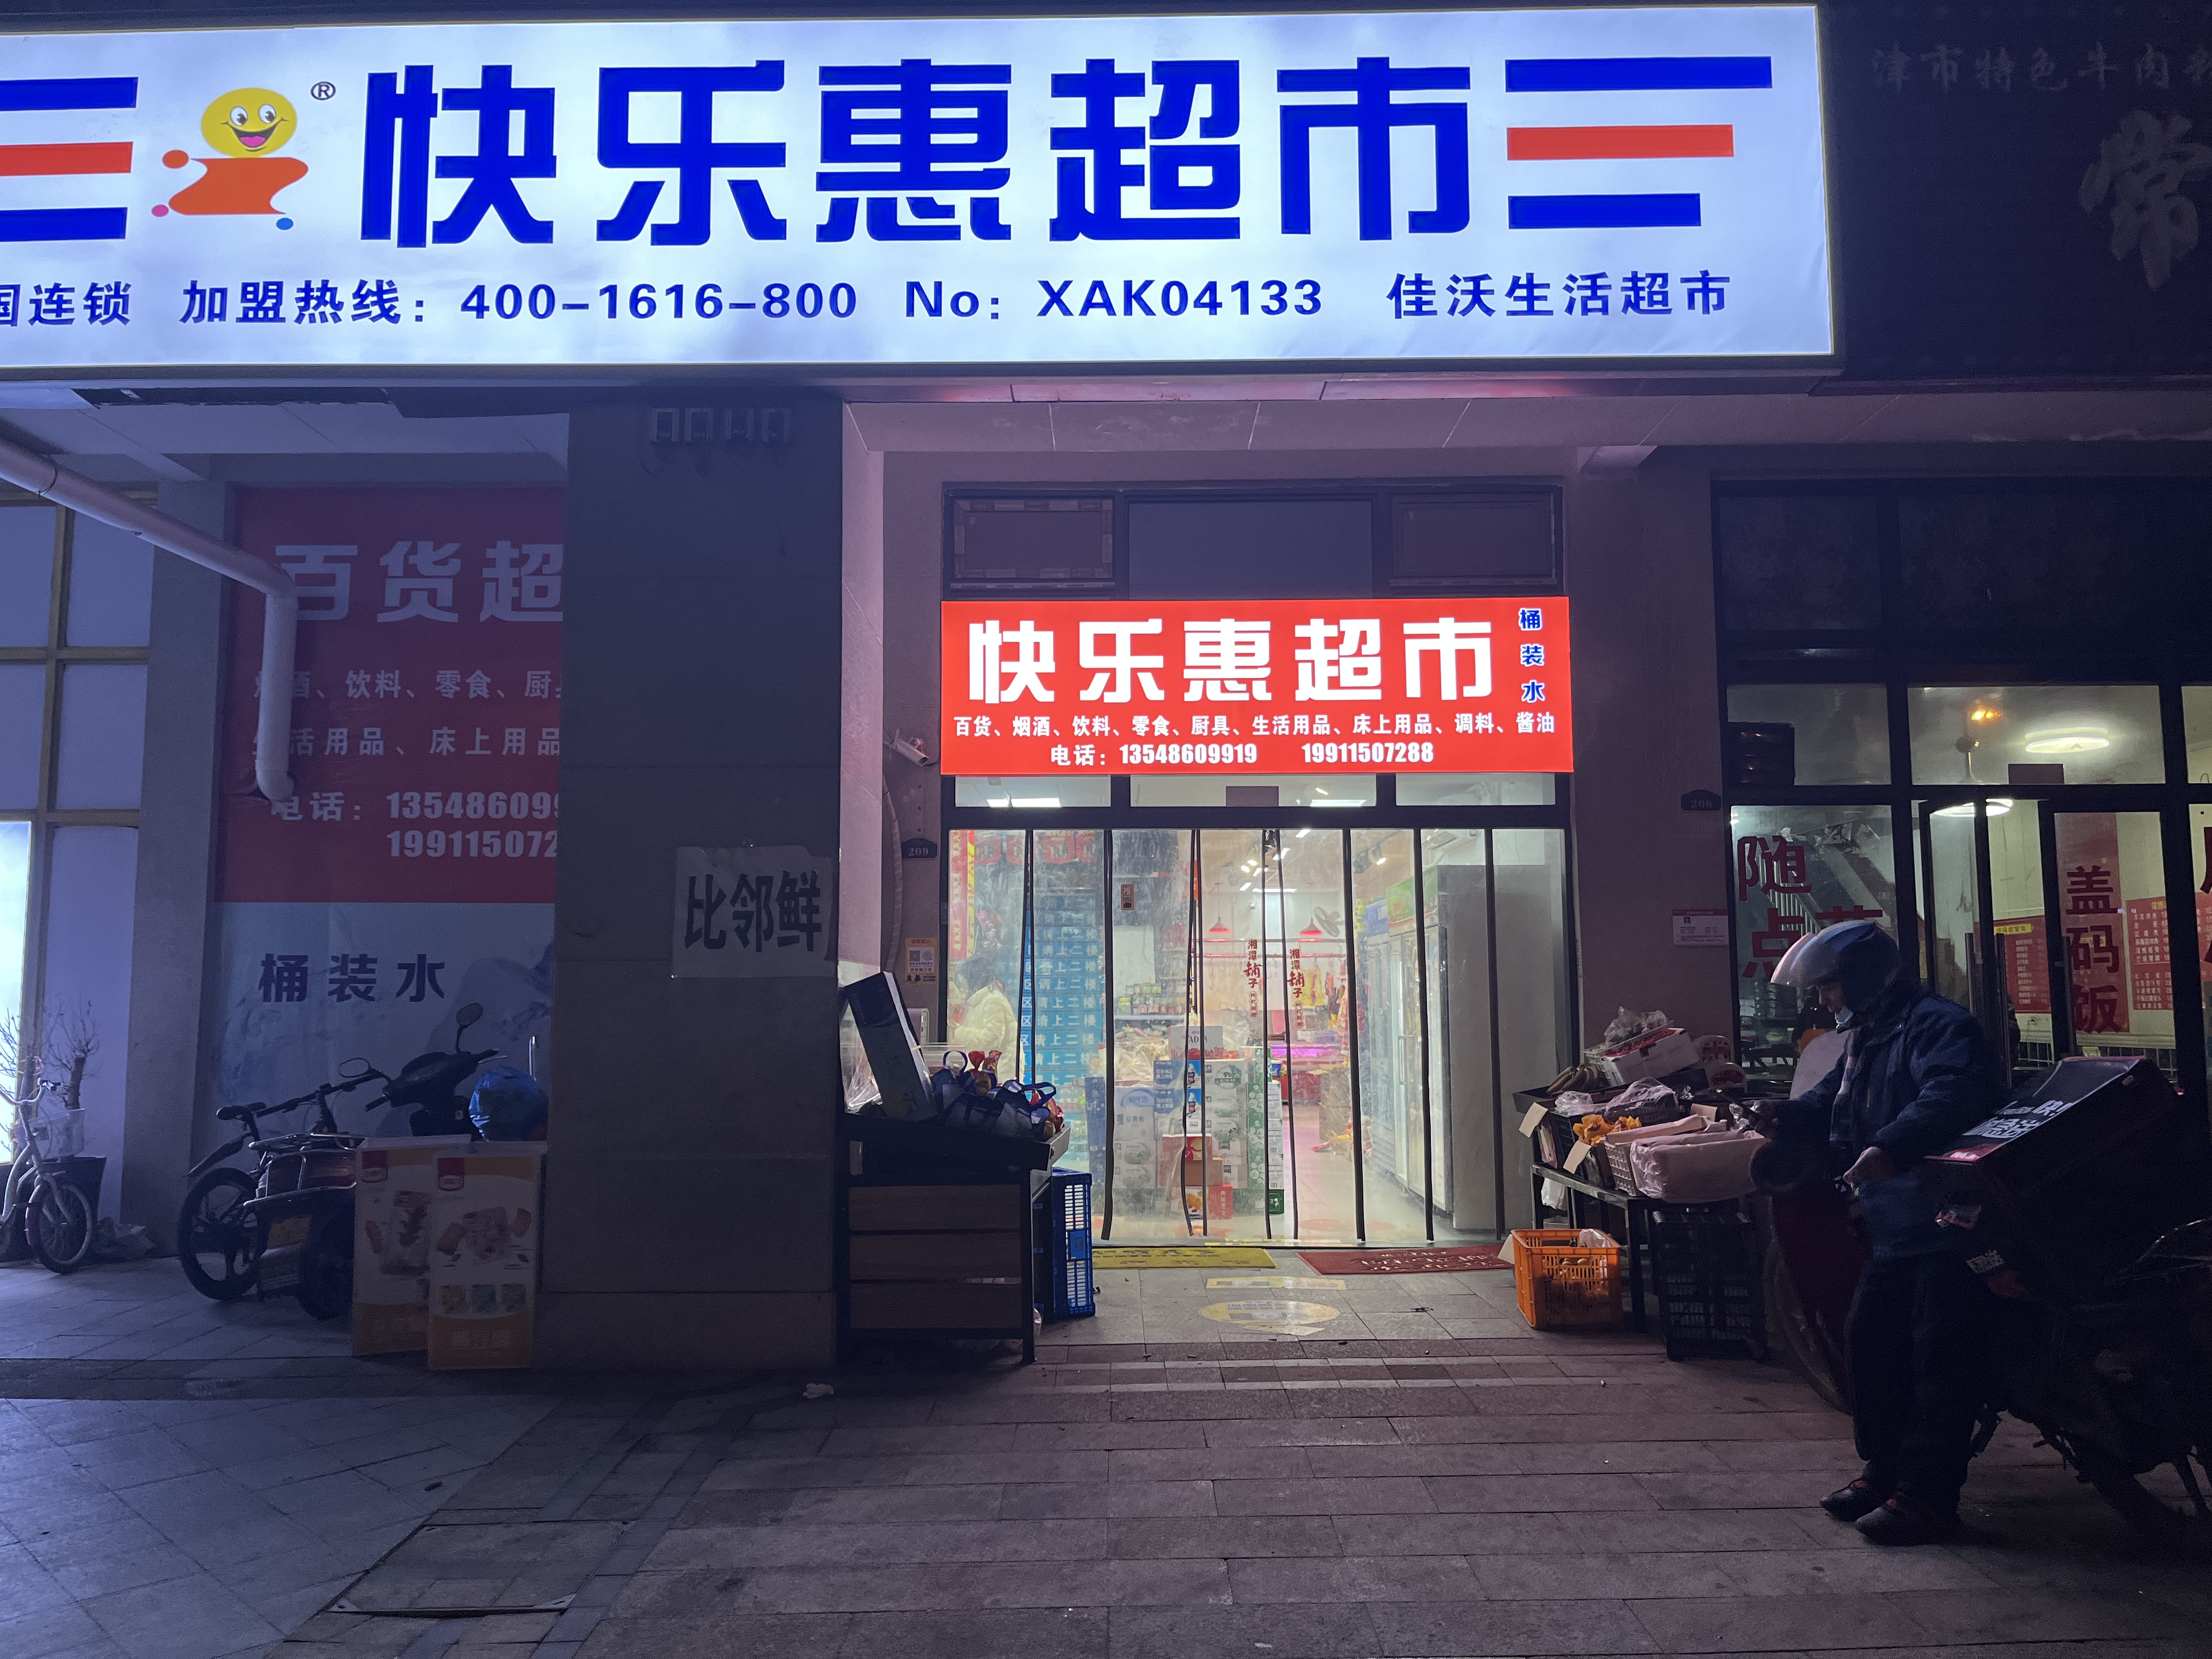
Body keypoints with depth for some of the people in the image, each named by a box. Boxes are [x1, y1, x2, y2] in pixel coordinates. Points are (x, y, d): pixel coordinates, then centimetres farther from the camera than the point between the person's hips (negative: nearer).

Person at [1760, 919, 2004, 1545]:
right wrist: (1781, 1116, 10)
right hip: (1893, 1232, 11)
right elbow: (1829, 1105, 28)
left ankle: (1929, 1494, 0)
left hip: (1949, 1229, -10)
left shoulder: (1937, 1024, -14)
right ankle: (1885, 1469, 26)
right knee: (1870, 1343, 14)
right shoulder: (1866, 1039, 19)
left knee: (1938, 1360, -6)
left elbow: (1955, 1094, -32)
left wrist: (1891, 1146, -42)